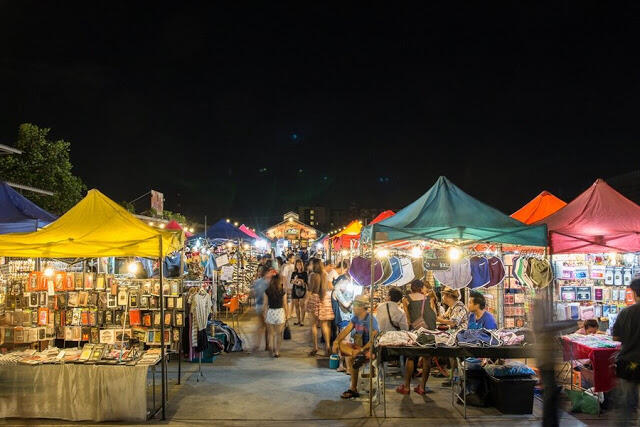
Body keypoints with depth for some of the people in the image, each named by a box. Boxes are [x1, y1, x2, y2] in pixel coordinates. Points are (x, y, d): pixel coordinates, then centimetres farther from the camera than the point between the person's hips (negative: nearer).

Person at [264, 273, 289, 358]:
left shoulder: (267, 291, -6)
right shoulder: (283, 291, -7)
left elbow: (265, 304, -2)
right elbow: (285, 304, -1)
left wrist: (264, 314, 8)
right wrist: (286, 314, 11)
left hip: (270, 312, 0)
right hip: (280, 312, 0)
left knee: (270, 333, 15)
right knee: (278, 334, 13)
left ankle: (272, 351, 17)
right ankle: (277, 351, 14)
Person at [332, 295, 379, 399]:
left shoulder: (371, 320, -18)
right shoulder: (355, 318, 5)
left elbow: (372, 340, -25)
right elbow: (346, 331, 1)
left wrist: (361, 350, -32)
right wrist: (336, 341, -14)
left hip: (370, 348, -8)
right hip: (358, 346, 8)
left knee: (350, 358, -31)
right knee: (341, 344, -14)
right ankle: (358, 356, -28)